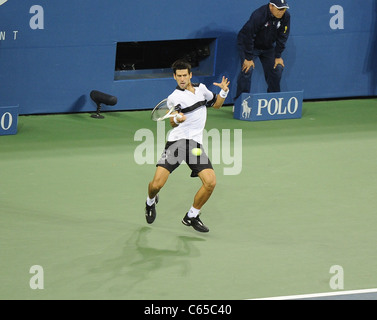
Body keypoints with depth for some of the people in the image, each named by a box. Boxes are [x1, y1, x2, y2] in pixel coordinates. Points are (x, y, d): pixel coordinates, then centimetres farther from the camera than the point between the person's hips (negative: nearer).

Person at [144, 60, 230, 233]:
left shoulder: (201, 88, 11)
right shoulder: (174, 97, -5)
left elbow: (216, 104, 27)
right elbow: (172, 123, -18)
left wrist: (224, 92, 7)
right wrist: (176, 119, -42)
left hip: (195, 145, 4)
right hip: (176, 141, -4)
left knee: (210, 182, -14)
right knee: (157, 184, -12)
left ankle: (191, 216, 7)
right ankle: (151, 201, 26)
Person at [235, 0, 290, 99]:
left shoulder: (285, 16, -17)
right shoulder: (258, 15, -33)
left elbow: (282, 37, -5)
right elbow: (247, 35, -27)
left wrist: (278, 56, -5)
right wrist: (249, 58, -25)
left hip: (268, 47, 5)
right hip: (249, 45, -5)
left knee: (277, 68, -3)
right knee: (248, 69, -19)